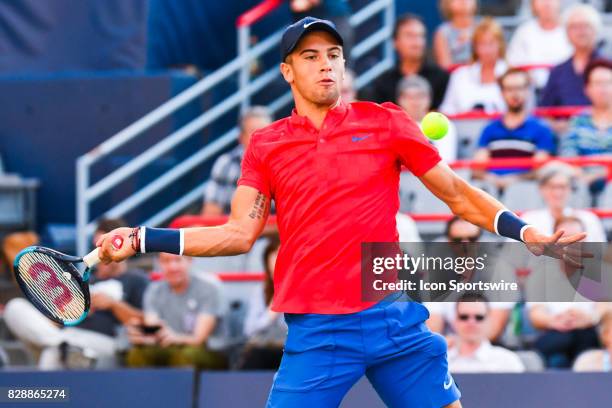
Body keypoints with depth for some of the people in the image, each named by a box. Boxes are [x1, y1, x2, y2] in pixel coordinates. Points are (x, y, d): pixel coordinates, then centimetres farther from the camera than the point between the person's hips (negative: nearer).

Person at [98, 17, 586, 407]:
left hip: (394, 319, 1)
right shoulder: (266, 146, 9)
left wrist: (526, 233, -1)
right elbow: (239, 233, 4)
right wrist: (141, 239, -5)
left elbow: (457, 193, 11)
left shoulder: (385, 122, 6)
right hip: (316, 332, 0)